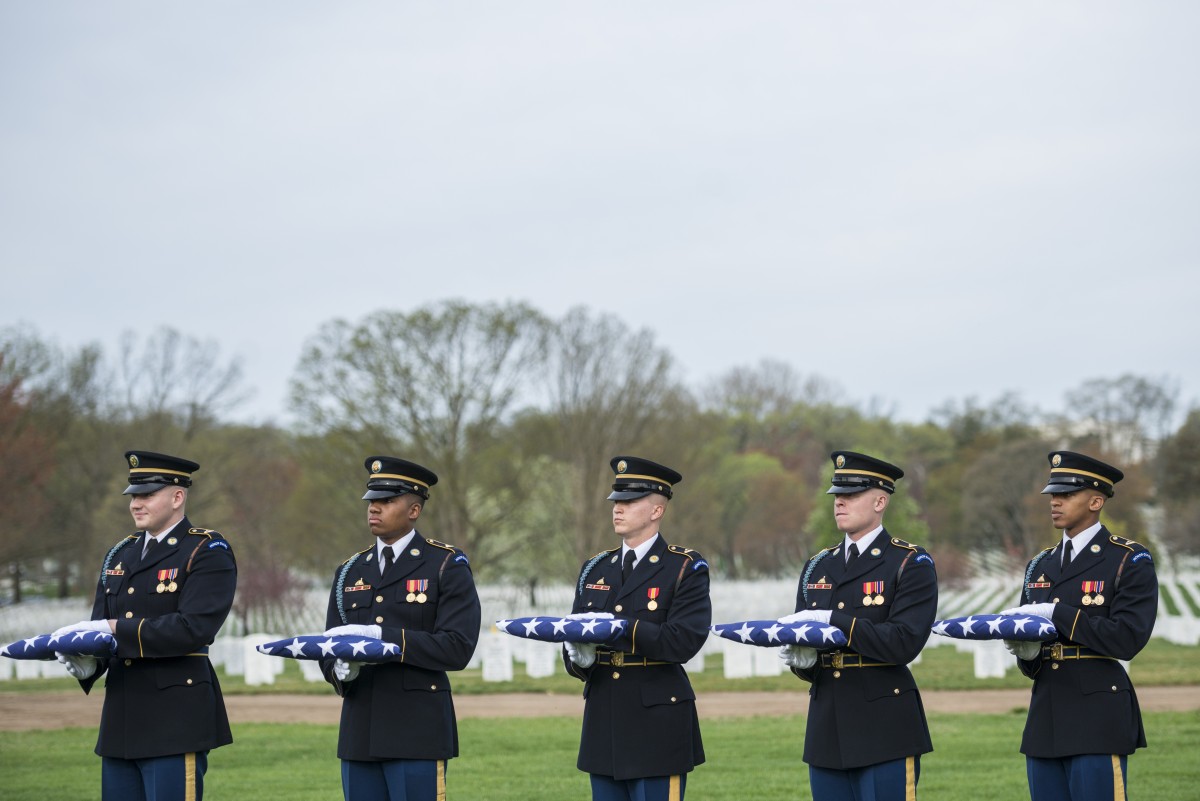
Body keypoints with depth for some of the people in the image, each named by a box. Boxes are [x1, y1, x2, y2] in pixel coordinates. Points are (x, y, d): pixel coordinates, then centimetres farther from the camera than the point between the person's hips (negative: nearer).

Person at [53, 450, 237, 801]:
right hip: (121, 719, 7)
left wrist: (115, 628, -19)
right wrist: (87, 663, -9)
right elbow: (100, 626, 14)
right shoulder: (120, 555, 16)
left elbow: (193, 628, -18)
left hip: (175, 720, -7)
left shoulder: (208, 552, -6)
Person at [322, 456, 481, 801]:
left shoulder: (447, 566, -1)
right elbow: (330, 650, 14)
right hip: (360, 732, 5)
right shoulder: (350, 572, 15)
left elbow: (457, 647, -13)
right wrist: (341, 670, -12)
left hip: (418, 731, -5)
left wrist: (380, 637, -19)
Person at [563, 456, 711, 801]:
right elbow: (572, 638, 12)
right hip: (604, 725, 6)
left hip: (657, 728, -6)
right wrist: (579, 658, -12)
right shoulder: (596, 569, 14)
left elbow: (685, 640, -17)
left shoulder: (685, 569, -4)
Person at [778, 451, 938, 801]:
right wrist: (801, 657, -11)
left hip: (884, 731, -6)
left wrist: (832, 622, -21)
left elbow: (904, 642, -17)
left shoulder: (911, 564, -4)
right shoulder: (818, 567, 14)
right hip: (827, 729, 6)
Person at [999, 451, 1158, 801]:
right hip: (1045, 718, 6)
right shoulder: (1040, 566, 16)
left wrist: (1056, 614, -17)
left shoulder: (1130, 561, -3)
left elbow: (1127, 638, -16)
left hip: (1097, 720, -6)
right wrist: (1025, 651, -6)